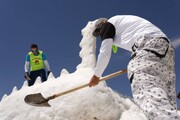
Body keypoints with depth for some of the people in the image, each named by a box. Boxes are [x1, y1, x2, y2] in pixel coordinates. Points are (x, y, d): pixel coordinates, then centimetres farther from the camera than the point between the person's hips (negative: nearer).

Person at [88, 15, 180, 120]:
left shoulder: (108, 24, 14)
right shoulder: (124, 20, 38)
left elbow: (105, 53, 8)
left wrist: (96, 75, 21)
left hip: (148, 45, -9)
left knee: (149, 96, -27)